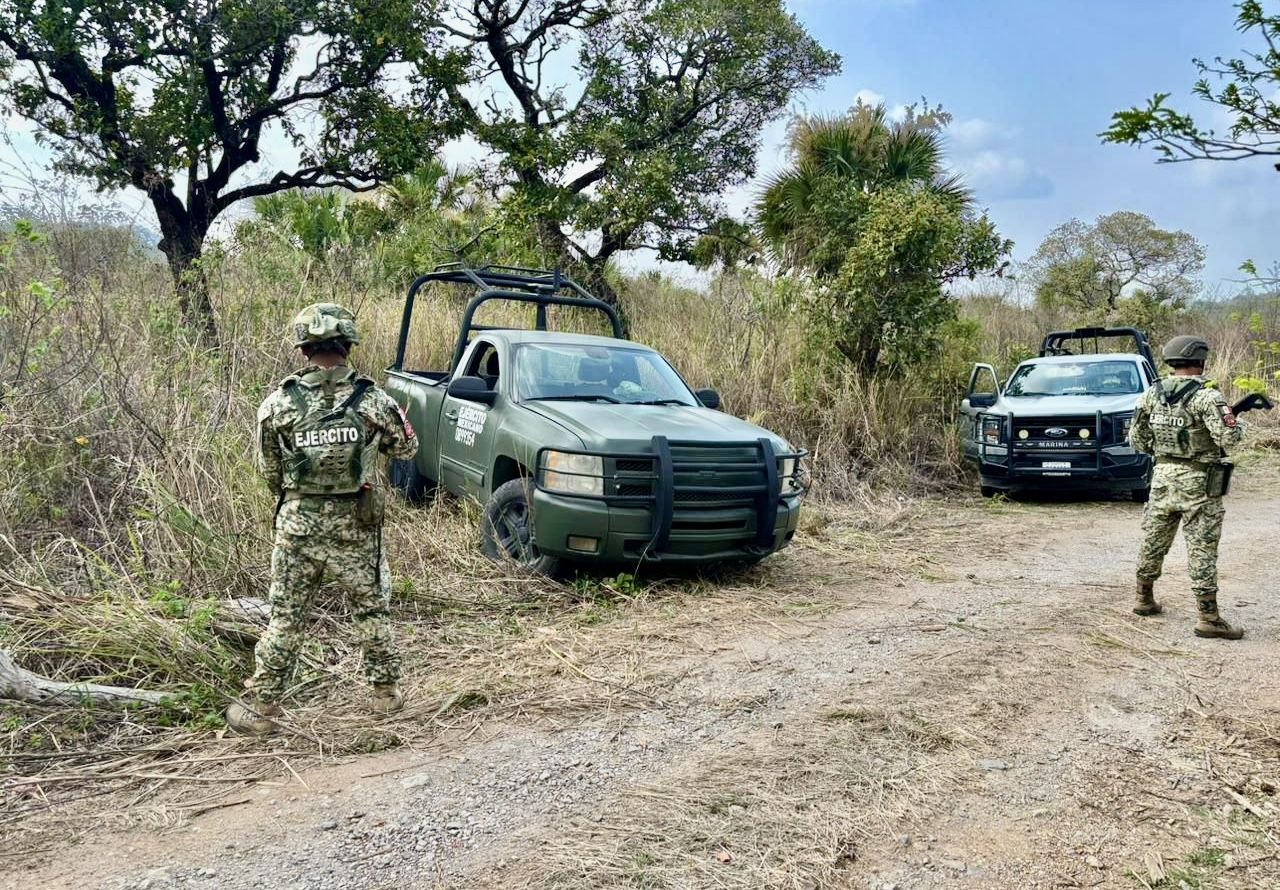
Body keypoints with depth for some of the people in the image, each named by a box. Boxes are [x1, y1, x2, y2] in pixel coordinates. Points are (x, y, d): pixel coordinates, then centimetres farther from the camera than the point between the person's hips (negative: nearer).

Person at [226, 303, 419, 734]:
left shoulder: (279, 403, -8)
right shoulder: (374, 401, -9)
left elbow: (270, 471, 1)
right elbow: (408, 449, 6)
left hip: (297, 527, 0)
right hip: (356, 529, 0)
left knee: (285, 619, 12)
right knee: (372, 612, 17)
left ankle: (261, 707, 20)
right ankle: (386, 692, 28)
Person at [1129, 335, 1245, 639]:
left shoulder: (1152, 393, 4)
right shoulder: (1206, 396, -14)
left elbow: (1137, 439, 8)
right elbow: (1228, 439, -18)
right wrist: (1237, 426, 2)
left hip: (1162, 478, 6)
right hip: (1197, 483, -6)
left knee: (1153, 541, 16)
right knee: (1202, 549, -3)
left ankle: (1144, 599, 29)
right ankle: (1209, 618, 0)